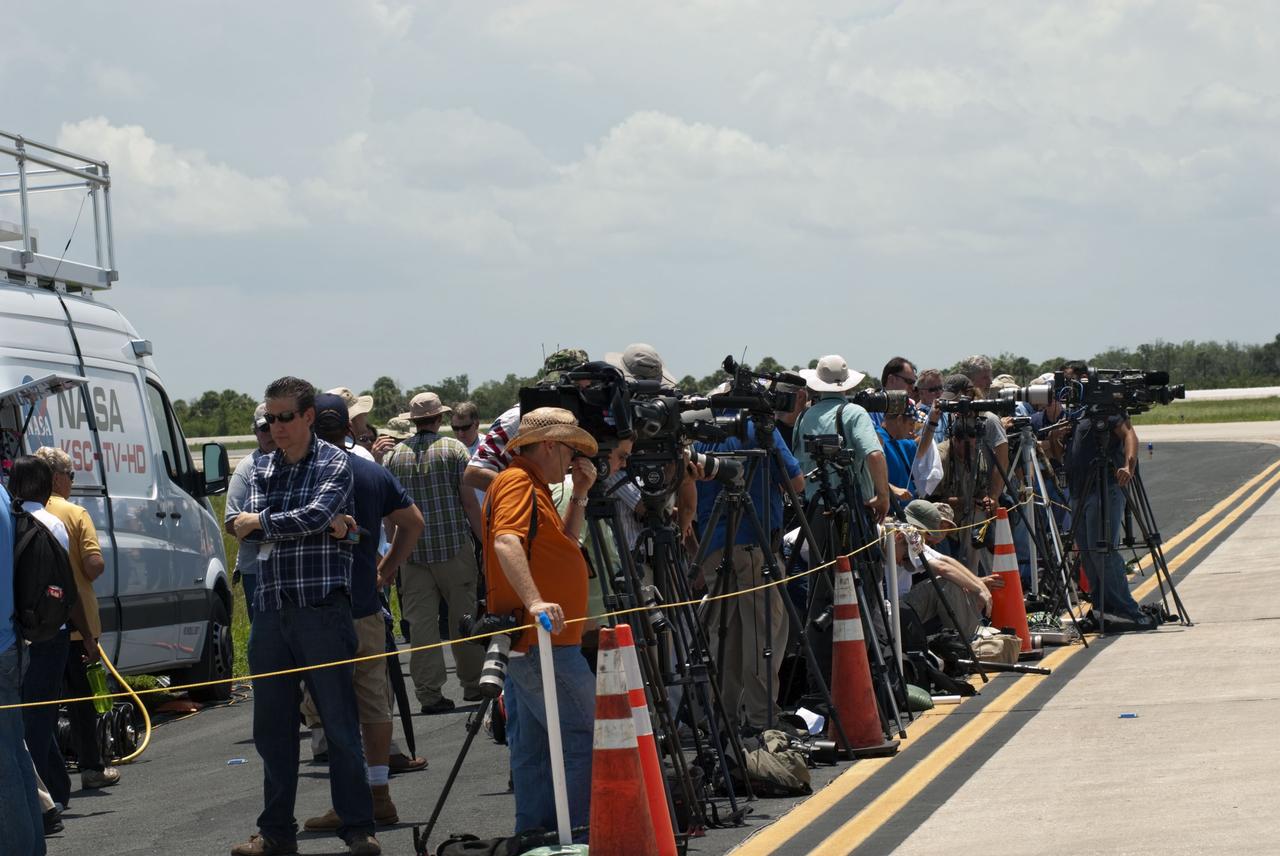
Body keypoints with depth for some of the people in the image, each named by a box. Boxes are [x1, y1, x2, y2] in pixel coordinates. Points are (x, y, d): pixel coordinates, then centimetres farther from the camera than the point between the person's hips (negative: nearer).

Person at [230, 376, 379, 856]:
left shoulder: (333, 464, 1)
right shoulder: (262, 468, 15)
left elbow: (315, 515, -16)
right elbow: (247, 527, -1)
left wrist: (260, 523, -5)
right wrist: (322, 526, -10)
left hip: (321, 606, -5)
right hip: (270, 611, 5)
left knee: (340, 723, -4)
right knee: (271, 727, 8)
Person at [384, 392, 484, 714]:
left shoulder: (395, 455, 6)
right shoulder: (453, 449, -3)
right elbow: (469, 500, -6)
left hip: (412, 551, 2)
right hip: (453, 545, -2)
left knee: (421, 621, 0)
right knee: (464, 617, 8)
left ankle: (429, 692, -2)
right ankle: (473, 684, 16)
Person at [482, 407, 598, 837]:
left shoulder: (532, 486, 20)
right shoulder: (517, 482, -11)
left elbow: (564, 541, 27)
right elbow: (506, 543, -27)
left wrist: (579, 495, 15)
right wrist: (535, 602, -37)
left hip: (530, 641, 11)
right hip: (541, 642, -11)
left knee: (534, 748, 11)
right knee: (585, 738, -11)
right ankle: (579, 835, -12)